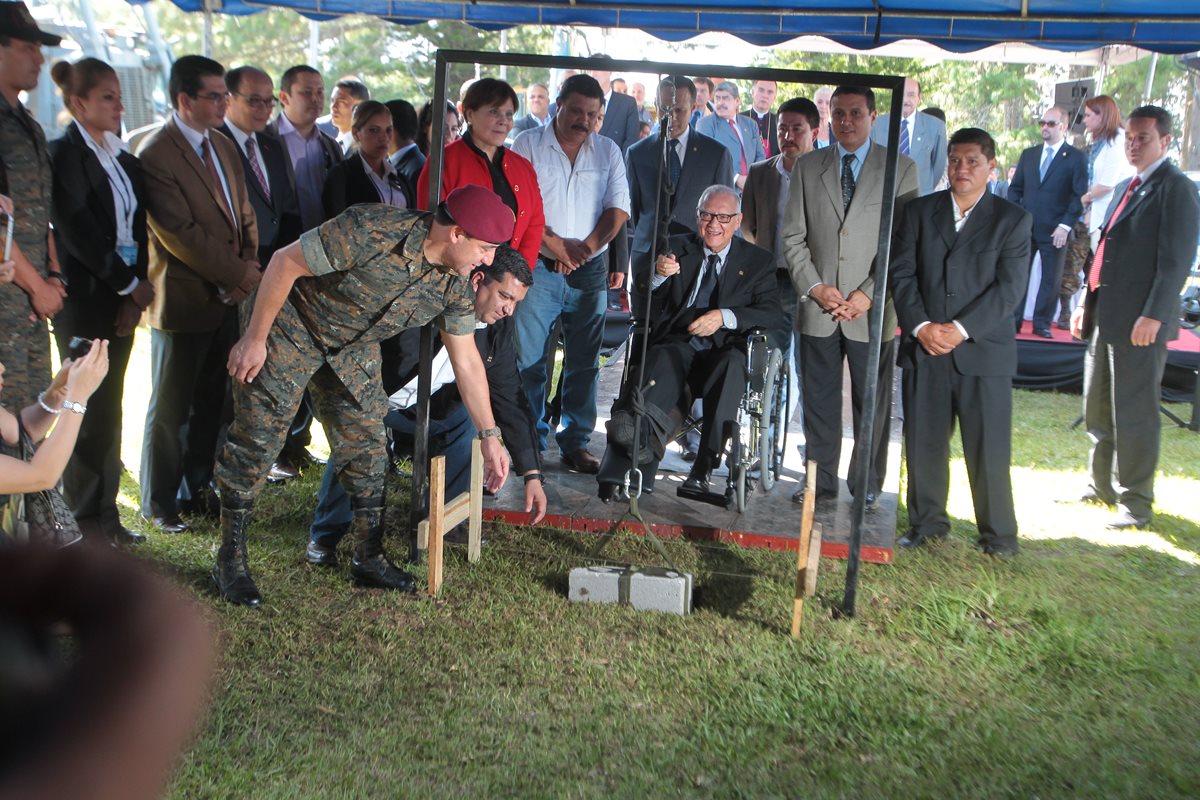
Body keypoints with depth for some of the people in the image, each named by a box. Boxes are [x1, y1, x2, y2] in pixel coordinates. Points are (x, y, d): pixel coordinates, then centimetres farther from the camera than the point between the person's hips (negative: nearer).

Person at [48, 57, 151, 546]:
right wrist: (130, 283, -11)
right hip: (85, 299, -7)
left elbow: (137, 229, 8)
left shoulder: (124, 159, 13)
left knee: (109, 410, 11)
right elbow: (77, 232, -15)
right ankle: (85, 520, 11)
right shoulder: (65, 154, -8)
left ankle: (106, 514, 20)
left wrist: (135, 294, -4)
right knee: (88, 412, 0)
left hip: (123, 299, 7)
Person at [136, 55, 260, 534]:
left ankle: (197, 488, 29)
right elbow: (179, 234, -20)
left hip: (226, 298, 7)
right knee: (171, 409, 6)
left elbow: (244, 216, 12)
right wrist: (237, 273, -14)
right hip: (183, 302, -7)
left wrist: (246, 270, -4)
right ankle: (159, 503, 21)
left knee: (212, 403, 14)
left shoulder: (224, 147, 11)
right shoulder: (156, 155, -15)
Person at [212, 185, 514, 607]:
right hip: (291, 328, -6)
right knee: (256, 440, -3)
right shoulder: (373, 232, -35)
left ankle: (369, 557, 17)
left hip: (353, 349, 6)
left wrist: (489, 436, -1)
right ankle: (230, 560, 11)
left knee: (366, 443, 4)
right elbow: (285, 262, -26)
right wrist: (254, 339, -20)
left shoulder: (454, 285, -13)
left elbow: (466, 359, -3)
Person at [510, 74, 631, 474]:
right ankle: (530, 442, 11)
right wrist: (556, 244, -14)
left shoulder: (608, 151, 11)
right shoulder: (528, 145, 2)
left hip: (591, 272, 3)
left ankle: (576, 443, 16)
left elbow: (618, 208, 3)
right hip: (537, 268, -2)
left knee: (584, 362, 6)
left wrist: (587, 246, -11)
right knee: (530, 360, -1)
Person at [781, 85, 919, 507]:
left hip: (872, 310, -2)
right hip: (817, 308, 2)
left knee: (873, 405, 6)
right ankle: (820, 483, 20)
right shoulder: (808, 167, 9)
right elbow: (793, 236, 6)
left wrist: (868, 294, -12)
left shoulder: (900, 169, 2)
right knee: (819, 402, 8)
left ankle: (867, 488, 19)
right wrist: (814, 287, -6)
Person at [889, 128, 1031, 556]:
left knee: (988, 447, 1)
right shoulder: (919, 211, 10)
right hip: (923, 346, 2)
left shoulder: (1013, 220, 4)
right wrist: (921, 326, -10)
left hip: (984, 348, -2)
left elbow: (1008, 287, -5)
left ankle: (998, 533, 16)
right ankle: (927, 521, 24)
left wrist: (961, 329, -15)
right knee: (923, 441, 7)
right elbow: (902, 273, 3)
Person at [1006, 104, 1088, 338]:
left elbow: (1080, 196, -4)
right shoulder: (1028, 155, 13)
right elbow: (1015, 188, 14)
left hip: (1055, 231, -3)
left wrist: (1066, 225, -11)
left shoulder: (1076, 158, 1)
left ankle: (1042, 323, 11)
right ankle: (1013, 321, 9)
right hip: (1024, 227, 3)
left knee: (1051, 279, 3)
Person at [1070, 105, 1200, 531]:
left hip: (1141, 321, -8)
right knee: (1097, 410, 15)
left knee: (1134, 414, -1)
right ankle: (1102, 485, 29)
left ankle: (1136, 503, 10)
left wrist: (1153, 315, -21)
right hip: (1105, 317, 8)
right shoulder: (1125, 188, 18)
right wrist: (1086, 303, 17)